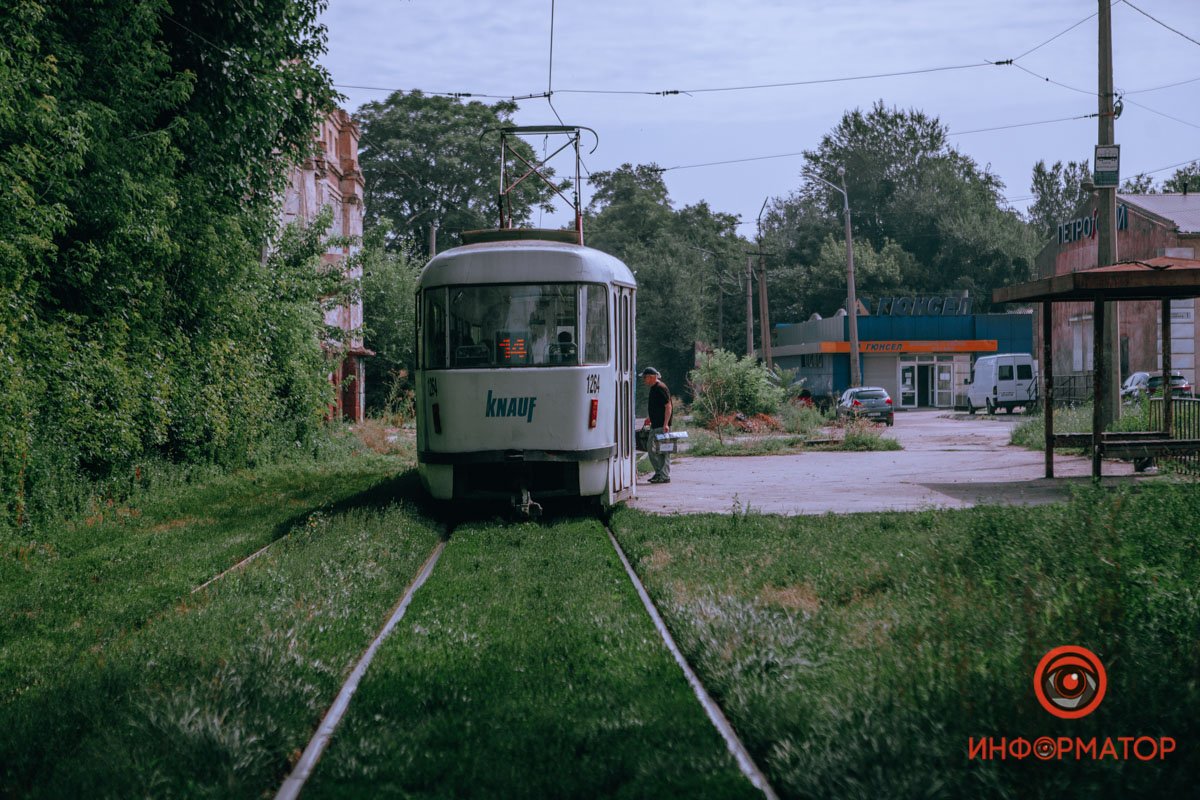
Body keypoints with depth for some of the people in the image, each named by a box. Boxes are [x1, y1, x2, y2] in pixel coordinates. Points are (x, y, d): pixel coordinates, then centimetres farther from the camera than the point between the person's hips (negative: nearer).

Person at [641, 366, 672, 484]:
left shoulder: (661, 388, -16)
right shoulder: (653, 388, 14)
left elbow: (668, 406, -20)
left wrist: (666, 424, -25)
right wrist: (650, 418, 26)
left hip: (662, 426, -10)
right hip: (655, 425, 10)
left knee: (663, 450, -6)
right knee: (652, 450, 12)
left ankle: (665, 476, -2)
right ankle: (658, 473, 21)